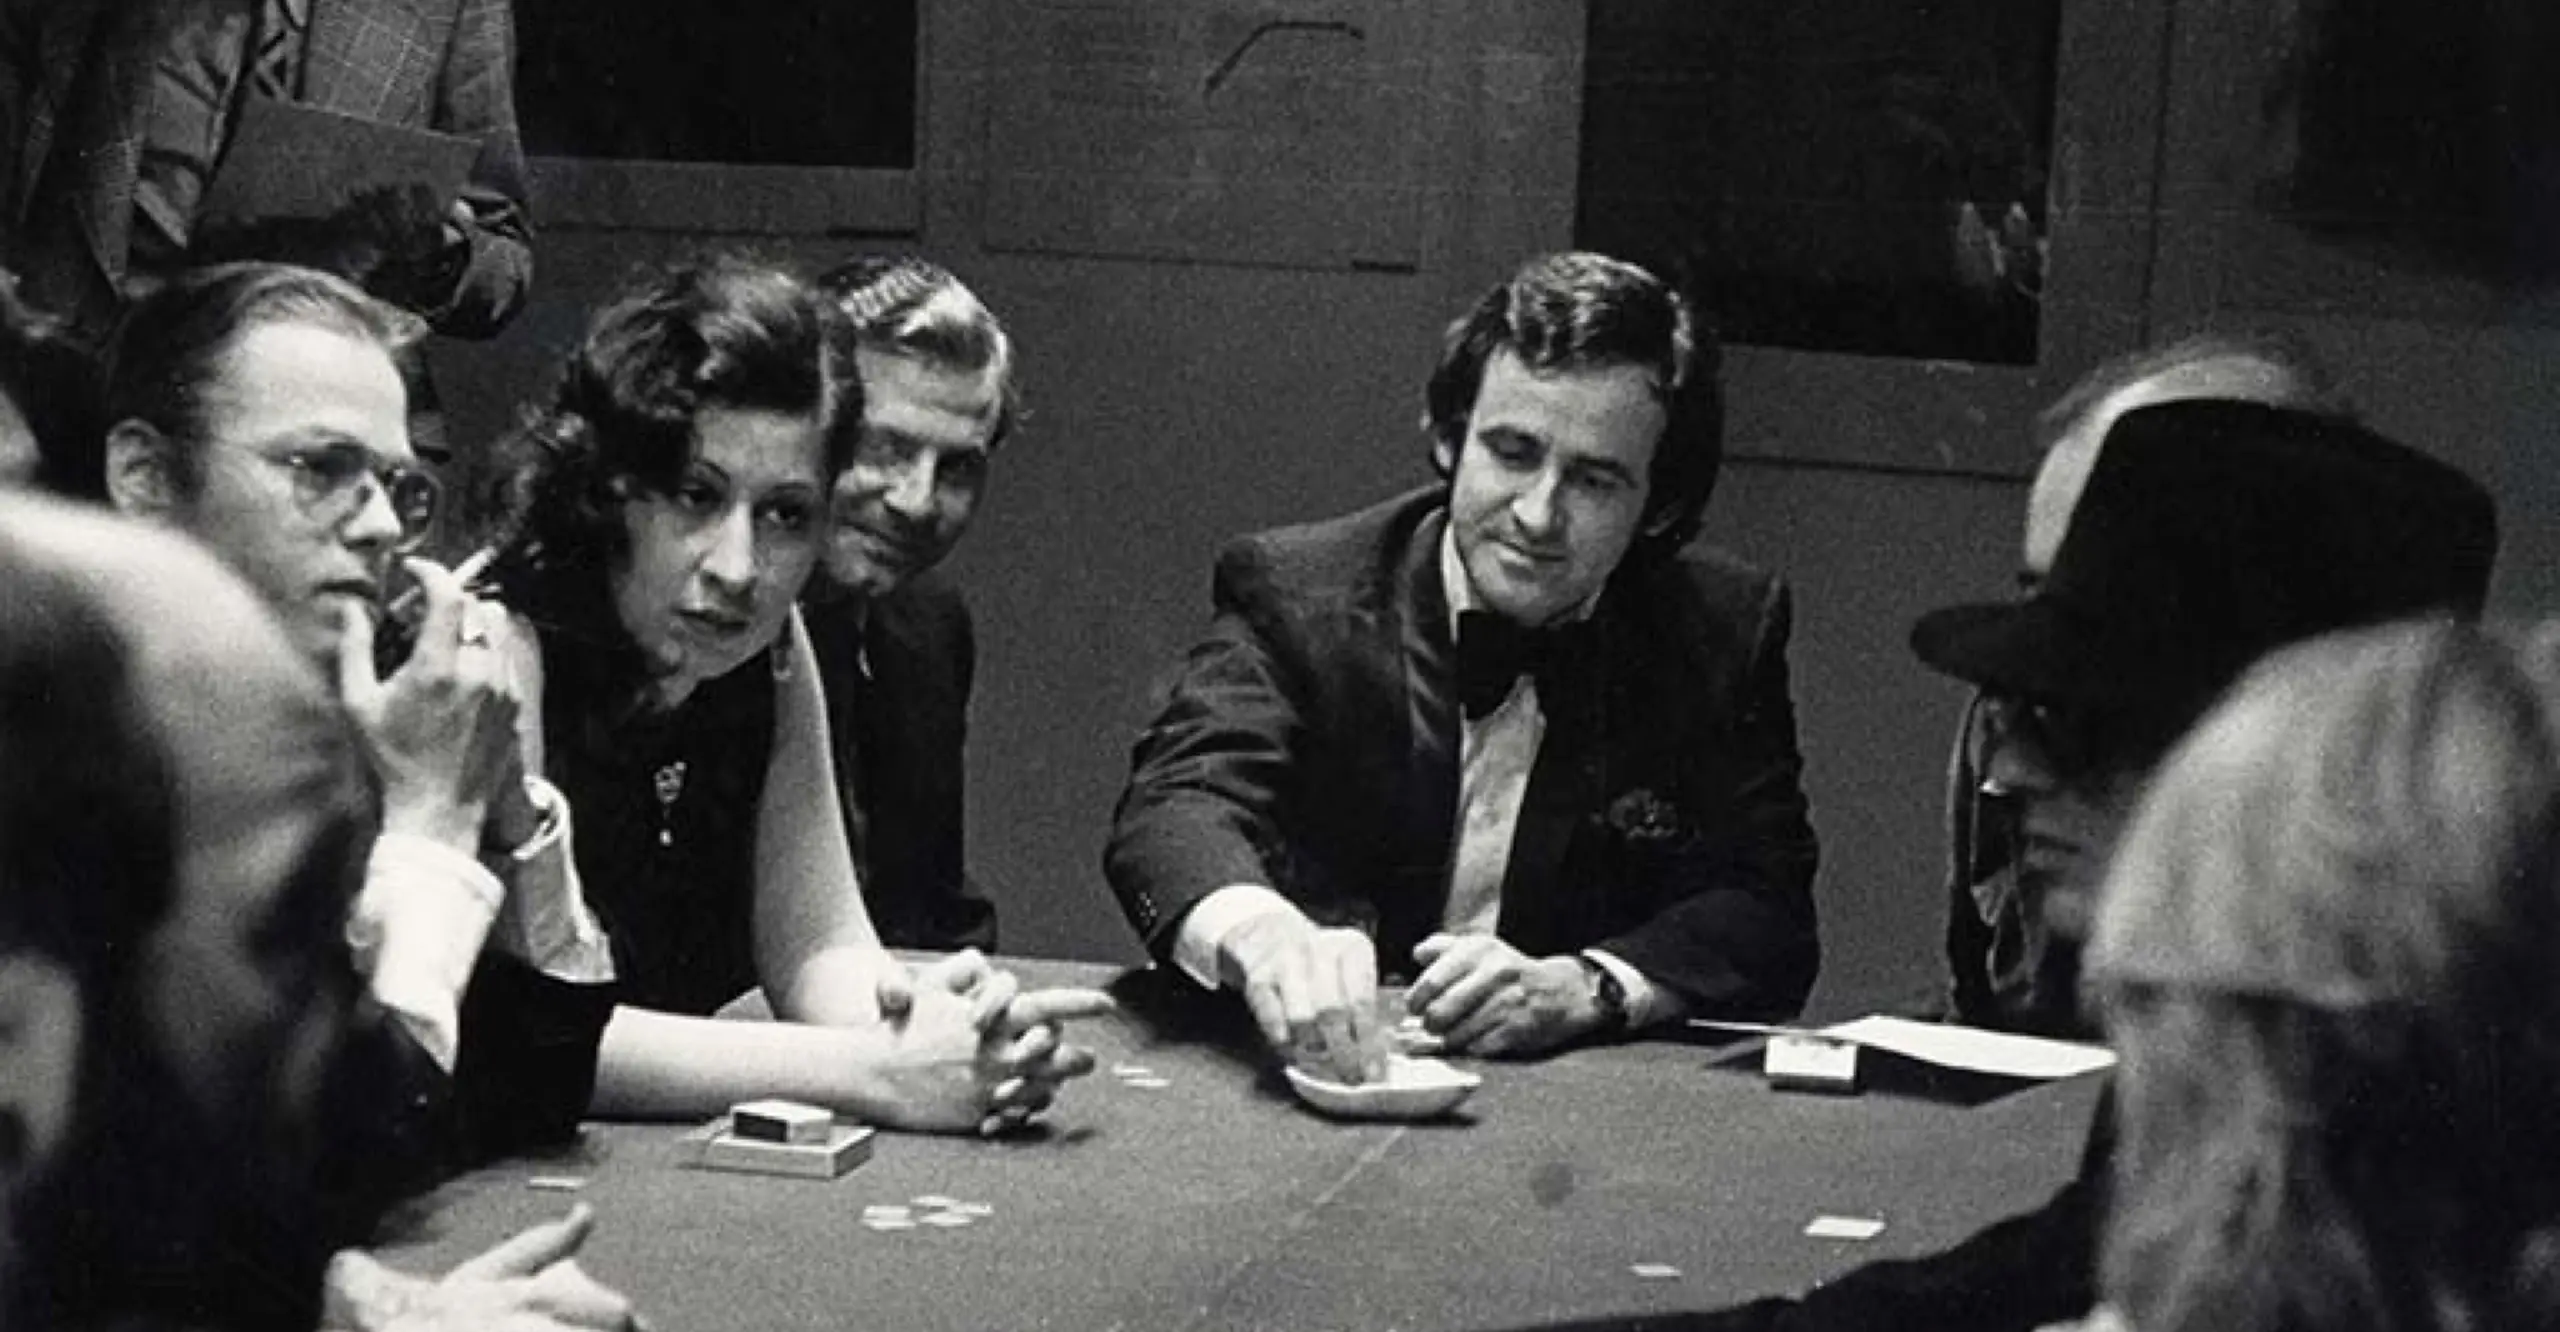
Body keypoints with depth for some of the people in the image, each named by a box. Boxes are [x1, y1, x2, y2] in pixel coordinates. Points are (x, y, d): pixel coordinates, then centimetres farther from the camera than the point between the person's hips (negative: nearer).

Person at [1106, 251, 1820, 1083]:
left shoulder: (1728, 632, 2)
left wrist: (1577, 987, -22)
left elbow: (1769, 915, -2)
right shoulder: (1294, 594, -4)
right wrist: (1262, 933, -42)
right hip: (1309, 1074, -2)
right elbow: (1178, 799, -19)